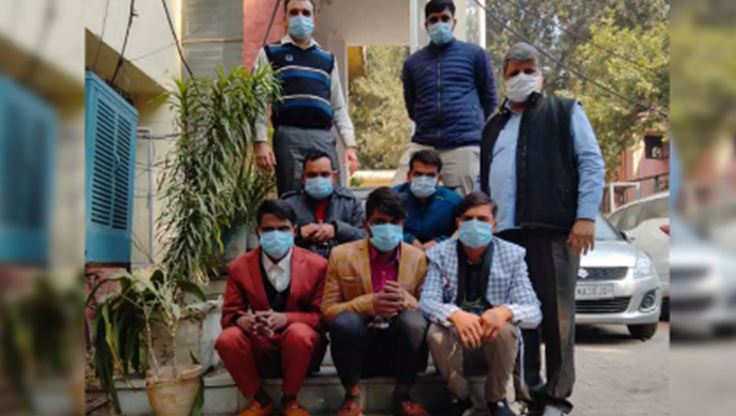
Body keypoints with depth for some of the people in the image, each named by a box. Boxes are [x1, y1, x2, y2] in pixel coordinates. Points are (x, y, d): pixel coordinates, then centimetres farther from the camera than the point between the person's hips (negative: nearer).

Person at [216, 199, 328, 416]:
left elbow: (323, 316, -6)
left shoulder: (316, 265, -6)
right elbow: (229, 314, 2)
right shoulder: (240, 267, -1)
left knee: (299, 332, -36)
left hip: (301, 346, -2)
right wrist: (243, 320, -25)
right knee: (227, 339, -28)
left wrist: (285, 318, -25)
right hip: (261, 351, 2)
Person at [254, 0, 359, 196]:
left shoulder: (328, 59, 21)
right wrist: (261, 141, -10)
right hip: (289, 137, -3)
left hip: (325, 138, 3)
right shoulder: (270, 54, 11)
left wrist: (350, 145, 7)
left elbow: (339, 107, 18)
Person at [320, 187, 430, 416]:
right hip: (358, 349, -1)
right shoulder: (342, 255, -1)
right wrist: (369, 303, -22)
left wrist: (406, 301, -21)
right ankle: (352, 397, -9)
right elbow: (328, 310, -3)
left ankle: (402, 395, -7)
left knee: (413, 320, -30)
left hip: (399, 348, 1)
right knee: (345, 320, -32)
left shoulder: (418, 258, 3)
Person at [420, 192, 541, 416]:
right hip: (455, 343, 0)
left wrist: (506, 311, -36)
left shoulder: (512, 255, -5)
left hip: (495, 344, 0)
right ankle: (460, 396, -1)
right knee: (436, 333, -31)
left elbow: (534, 311, -12)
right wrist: (454, 314, -38)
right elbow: (426, 302, -15)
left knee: (505, 329, -32)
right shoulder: (440, 254, -4)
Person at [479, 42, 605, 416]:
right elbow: (483, 179, 21)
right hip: (506, 232, 4)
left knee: (556, 313, -1)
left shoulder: (565, 112, 10)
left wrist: (586, 215, -11)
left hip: (554, 228, -4)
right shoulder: (493, 127, 22)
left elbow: (591, 163, 1)